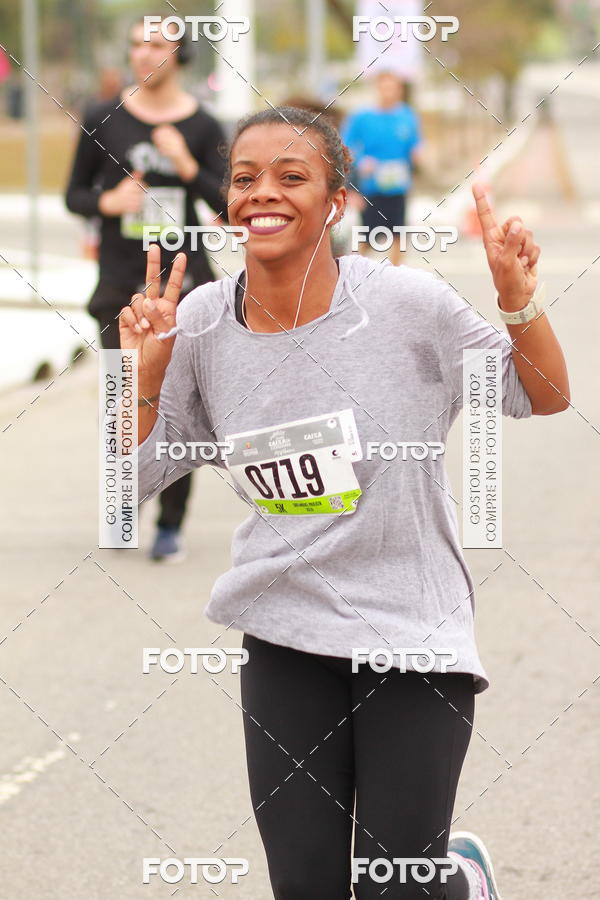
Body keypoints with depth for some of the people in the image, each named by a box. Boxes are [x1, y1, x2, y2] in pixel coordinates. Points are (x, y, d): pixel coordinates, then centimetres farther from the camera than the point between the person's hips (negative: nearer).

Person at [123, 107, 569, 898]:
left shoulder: (408, 304, -13)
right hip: (284, 634, 3)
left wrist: (519, 302, -17)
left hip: (414, 633, -3)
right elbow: (136, 473, 6)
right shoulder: (200, 323, -4)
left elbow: (544, 398, 0)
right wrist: (147, 371, -9)